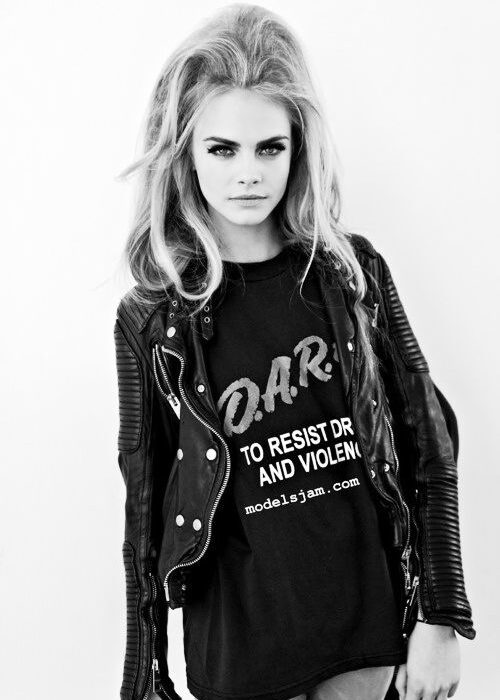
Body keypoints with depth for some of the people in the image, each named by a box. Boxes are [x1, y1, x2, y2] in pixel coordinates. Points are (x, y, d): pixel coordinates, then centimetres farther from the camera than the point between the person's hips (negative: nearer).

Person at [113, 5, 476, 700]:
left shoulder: (352, 271, -4)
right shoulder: (151, 318, -7)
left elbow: (428, 450, -1)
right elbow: (145, 511, -1)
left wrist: (442, 618, -3)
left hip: (372, 622, 2)